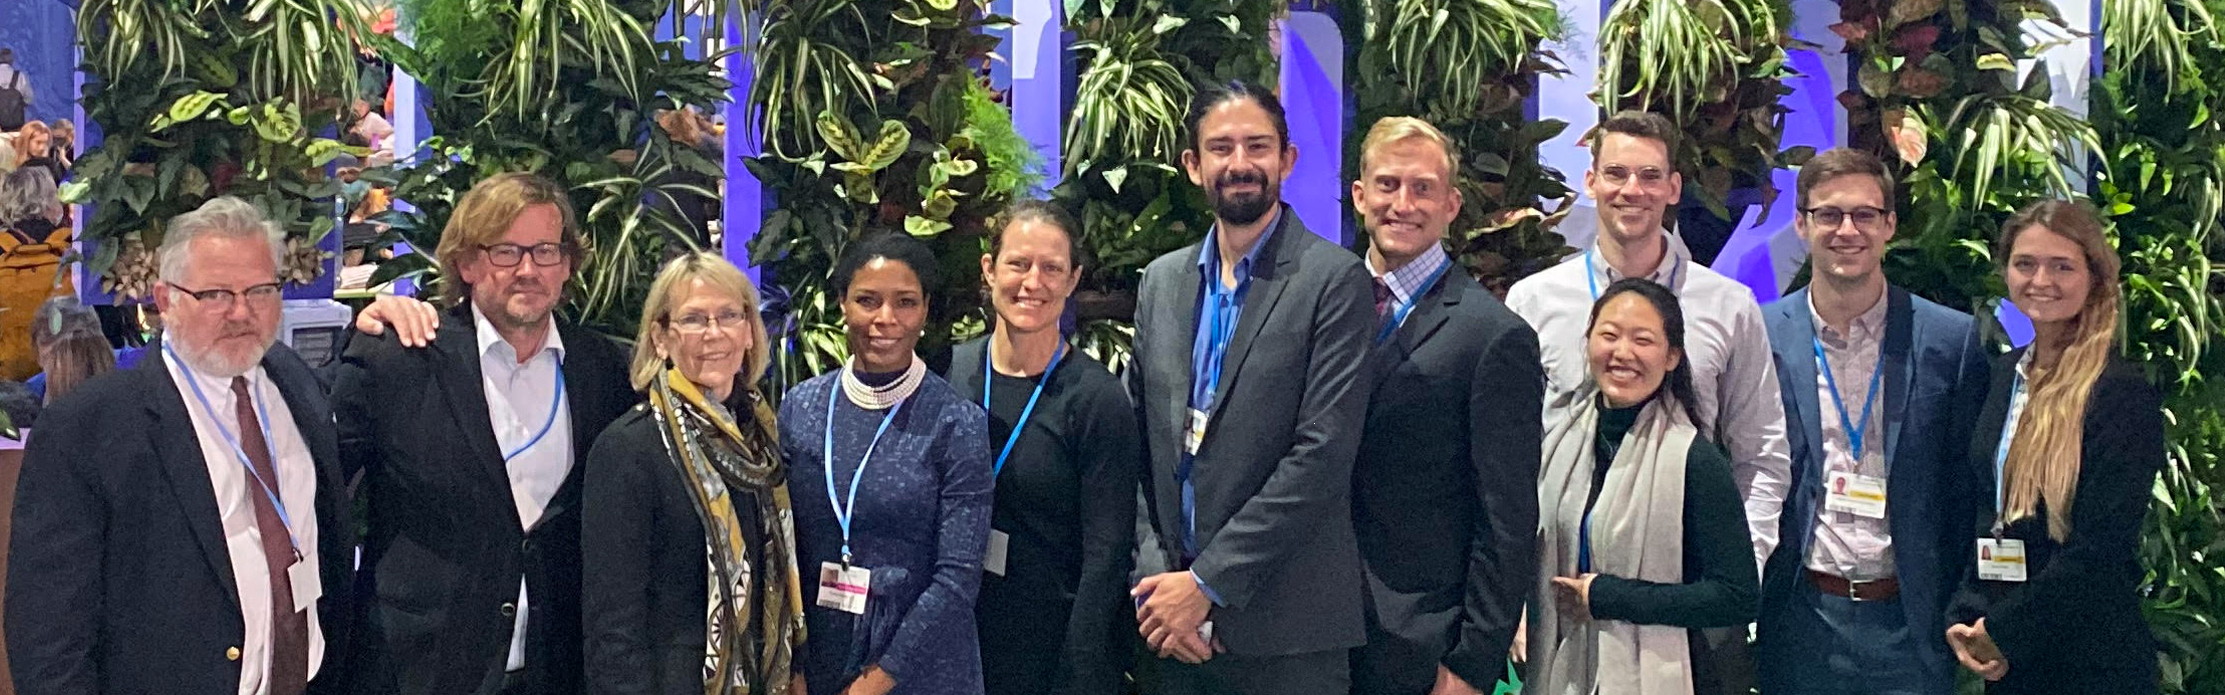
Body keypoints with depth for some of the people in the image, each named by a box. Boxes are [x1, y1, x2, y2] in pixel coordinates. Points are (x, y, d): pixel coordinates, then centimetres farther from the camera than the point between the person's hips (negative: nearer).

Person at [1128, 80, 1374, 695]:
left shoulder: (1335, 281, -6)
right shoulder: (1162, 282, 11)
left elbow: (1322, 454, -13)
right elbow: (1141, 443, 11)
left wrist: (1207, 584, -14)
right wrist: (1152, 584, -2)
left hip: (1288, 630, -4)